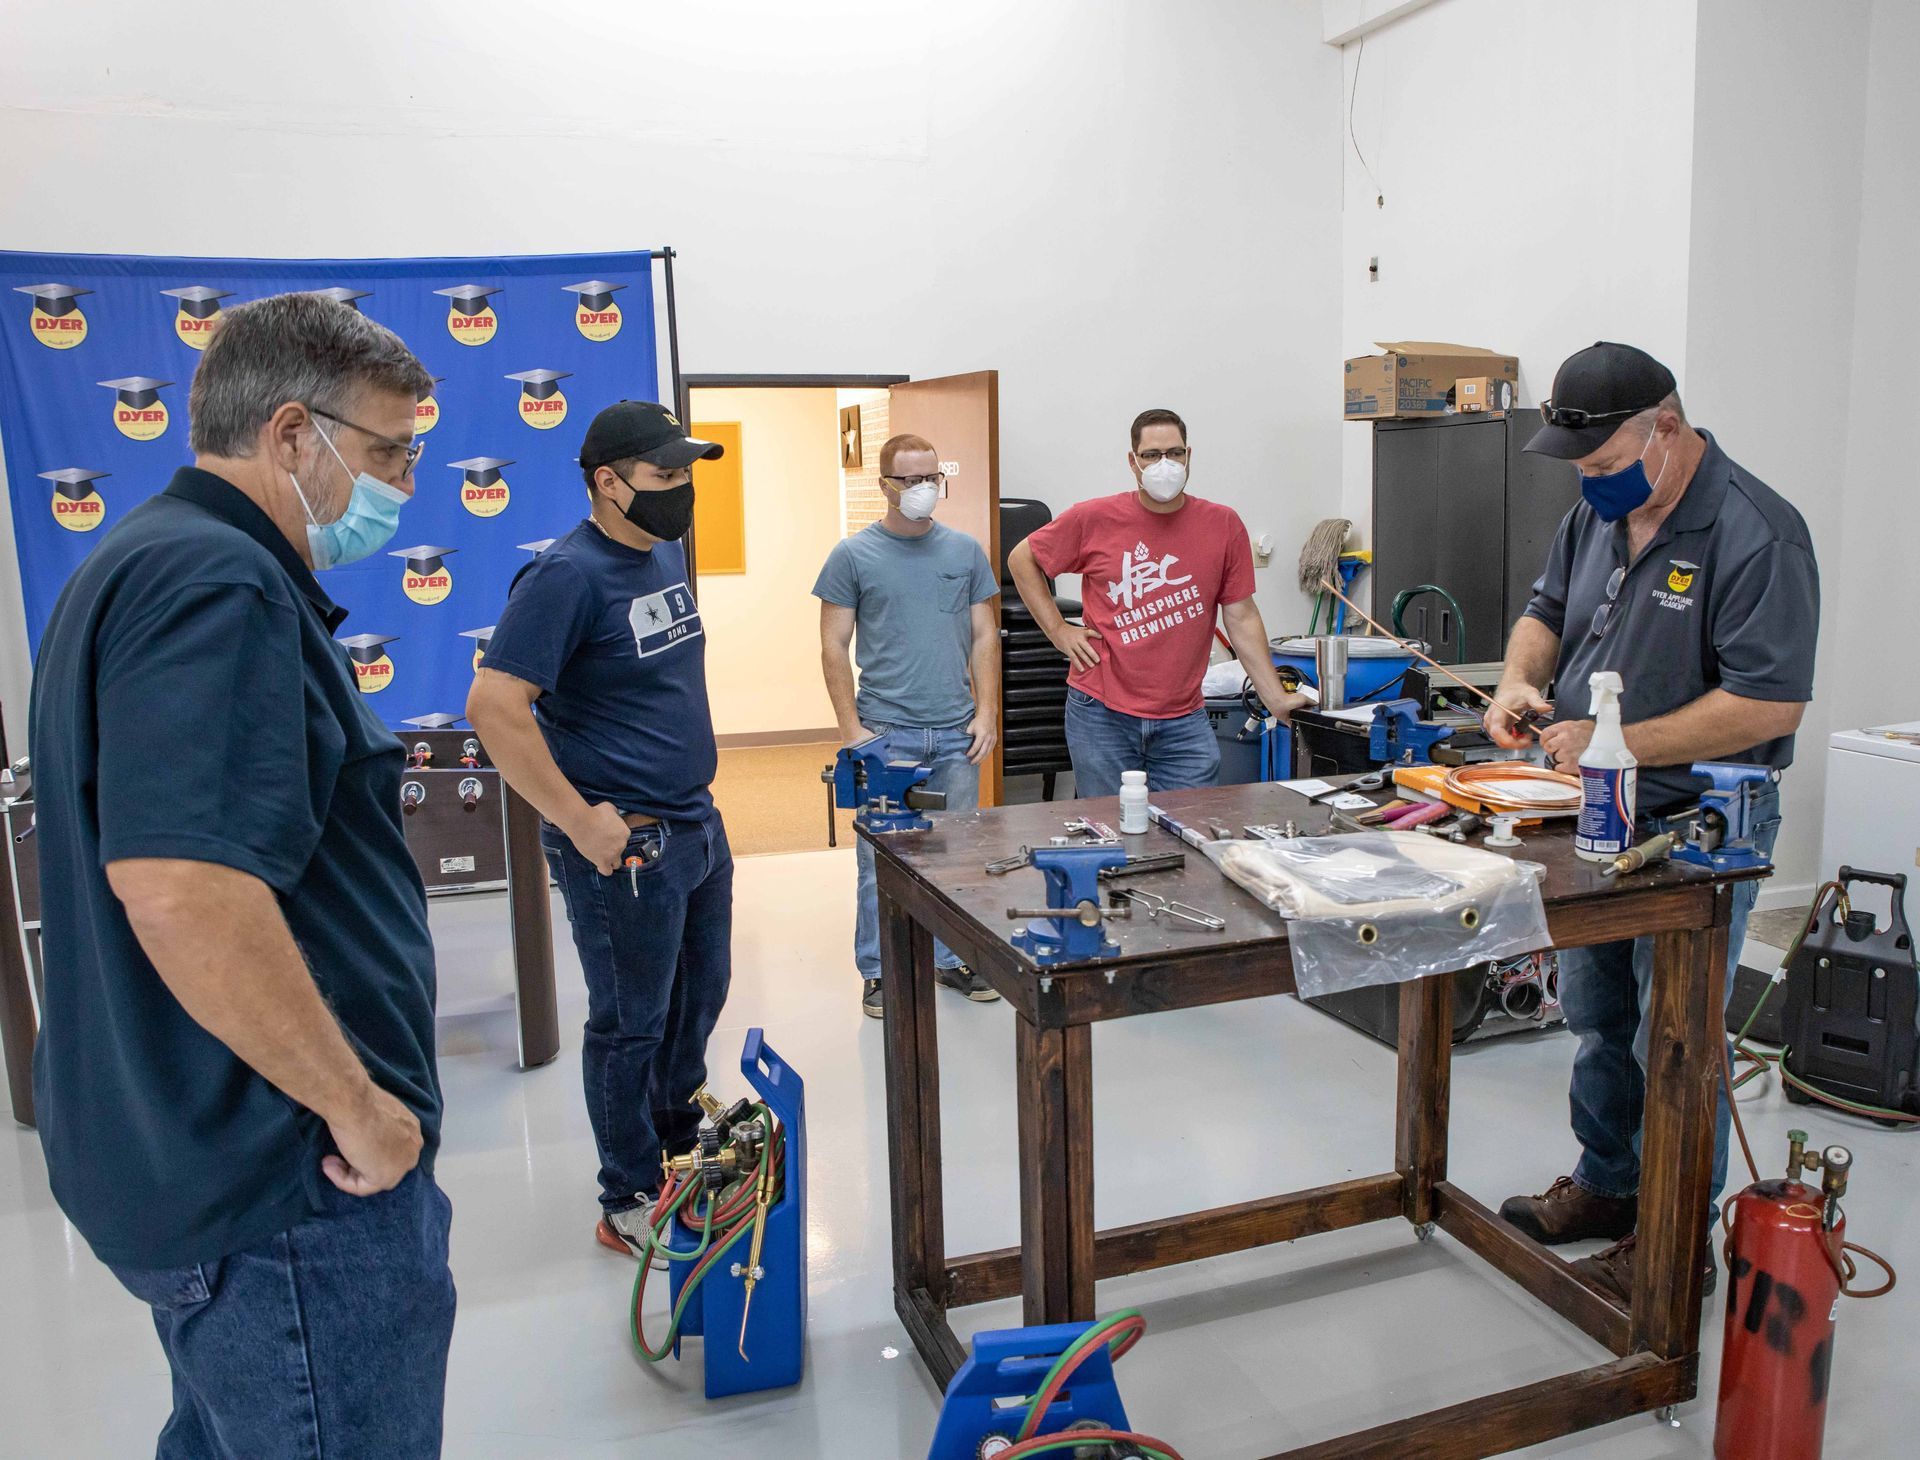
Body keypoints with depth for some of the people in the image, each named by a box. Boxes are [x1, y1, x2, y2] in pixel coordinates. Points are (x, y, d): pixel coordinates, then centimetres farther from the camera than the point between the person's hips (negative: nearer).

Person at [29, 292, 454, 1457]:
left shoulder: (155, 564, 13)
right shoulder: (216, 586, -21)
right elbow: (185, 891, -33)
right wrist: (359, 1107, -20)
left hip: (194, 1160, 10)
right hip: (290, 1183, -10)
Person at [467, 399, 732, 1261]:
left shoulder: (667, 554, 8)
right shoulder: (568, 575, -20)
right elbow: (494, 707, -26)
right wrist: (578, 821, -24)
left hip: (697, 823, 9)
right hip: (625, 844, -9)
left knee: (700, 993, 22)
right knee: (632, 1023, 6)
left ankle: (679, 1141, 44)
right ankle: (630, 1205, 24)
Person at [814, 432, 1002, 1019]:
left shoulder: (965, 551, 9)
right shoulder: (853, 555, 0)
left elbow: (984, 637, 11)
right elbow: (834, 647, 0)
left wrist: (987, 712, 2)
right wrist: (851, 728, -6)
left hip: (956, 733, 3)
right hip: (886, 733, -3)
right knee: (882, 858, 3)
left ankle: (953, 958, 26)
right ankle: (879, 971, 16)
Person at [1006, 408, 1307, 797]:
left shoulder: (1224, 525, 0)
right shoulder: (1093, 519, -3)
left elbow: (1242, 619, 4)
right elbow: (1022, 559, 10)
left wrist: (1275, 699, 2)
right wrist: (1058, 630, 2)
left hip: (1183, 721, 1)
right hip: (1101, 714, -1)